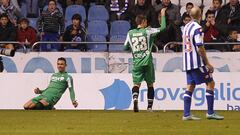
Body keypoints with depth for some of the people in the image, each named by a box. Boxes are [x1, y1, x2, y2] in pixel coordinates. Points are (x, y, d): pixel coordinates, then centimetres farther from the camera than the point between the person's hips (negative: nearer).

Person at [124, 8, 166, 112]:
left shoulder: (130, 33, 3)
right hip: (147, 62, -1)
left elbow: (125, 47, 8)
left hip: (136, 63, 1)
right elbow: (162, 28, -5)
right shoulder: (147, 31, -5)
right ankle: (150, 106, 11)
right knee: (150, 84, 11)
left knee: (136, 83, 2)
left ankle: (135, 98, -27)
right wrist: (163, 15, 6)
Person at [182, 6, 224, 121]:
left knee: (190, 86, 8)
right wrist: (207, 63, -15)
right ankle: (210, 113, -5)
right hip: (197, 62, -8)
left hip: (187, 63, 8)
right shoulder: (197, 28, -14)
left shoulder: (186, 27, 12)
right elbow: (200, 48, -18)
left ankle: (186, 114, 3)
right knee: (210, 83, -1)